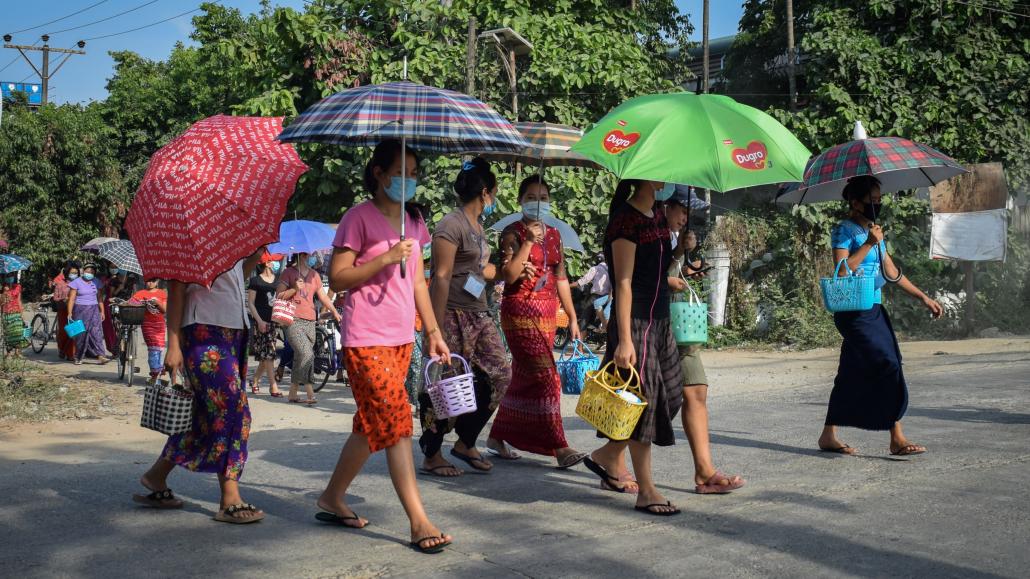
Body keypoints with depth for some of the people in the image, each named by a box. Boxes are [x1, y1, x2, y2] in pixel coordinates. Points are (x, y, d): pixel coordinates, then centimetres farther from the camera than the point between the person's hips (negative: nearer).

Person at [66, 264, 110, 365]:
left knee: (96, 332, -9)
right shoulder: (76, 283, -1)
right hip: (80, 310, -3)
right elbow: (71, 299, -5)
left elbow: (99, 298, 16)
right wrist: (70, 313, -12)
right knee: (81, 334, 0)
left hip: (94, 310, 3)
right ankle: (78, 357, 12)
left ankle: (100, 356, -15)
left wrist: (102, 311, 11)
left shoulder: (96, 282, 11)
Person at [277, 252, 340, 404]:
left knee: (299, 358, 7)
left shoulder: (314, 275, 18)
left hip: (310, 322, 6)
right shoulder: (289, 273, 3)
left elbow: (322, 296, 22)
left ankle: (293, 393, 15)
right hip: (293, 321, -5)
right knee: (306, 354, -20)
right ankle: (310, 393, -21)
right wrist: (294, 289, -14)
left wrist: (334, 312, 15)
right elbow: (279, 296, -1)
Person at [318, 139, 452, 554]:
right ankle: (419, 522, -9)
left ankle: (332, 498, 28)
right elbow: (337, 278, -11)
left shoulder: (413, 220, 14)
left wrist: (433, 331, 16)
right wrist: (385, 258, -20)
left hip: (401, 337, 8)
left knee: (372, 424, 12)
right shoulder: (360, 217, -8)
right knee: (396, 423, -11)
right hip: (366, 338, -8)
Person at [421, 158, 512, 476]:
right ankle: (431, 455, 11)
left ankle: (465, 443, 19)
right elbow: (442, 278, -17)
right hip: (453, 316, -9)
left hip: (479, 316, 9)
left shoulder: (477, 226, 17)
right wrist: (437, 330, -21)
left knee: (498, 376, 6)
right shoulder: (451, 225, -11)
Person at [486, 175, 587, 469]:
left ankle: (498, 437, 22)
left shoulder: (554, 234, 15)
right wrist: (529, 242, -18)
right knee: (545, 377, -12)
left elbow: (561, 278, 17)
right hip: (521, 311, -7)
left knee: (523, 377, 10)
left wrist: (573, 317, 15)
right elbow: (509, 276, -15)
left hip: (547, 312, 7)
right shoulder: (513, 232, -4)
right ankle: (559, 448, -12)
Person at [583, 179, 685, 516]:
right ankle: (646, 491, 3)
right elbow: (623, 283, -18)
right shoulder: (626, 220, -14)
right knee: (642, 398, -5)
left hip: (660, 320, 9)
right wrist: (624, 340, -21)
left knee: (670, 393, 12)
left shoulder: (658, 216, 13)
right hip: (634, 322, -9)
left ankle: (609, 456, 28)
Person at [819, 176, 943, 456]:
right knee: (888, 365, -14)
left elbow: (892, 272, 22)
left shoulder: (874, 232, 17)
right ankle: (897, 439, -9)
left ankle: (829, 436, 15)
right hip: (854, 313, -8)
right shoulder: (843, 230, -7)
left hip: (874, 311, 8)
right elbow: (842, 270, -19)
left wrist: (924, 298, 21)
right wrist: (869, 244, -19)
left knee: (852, 374, 9)